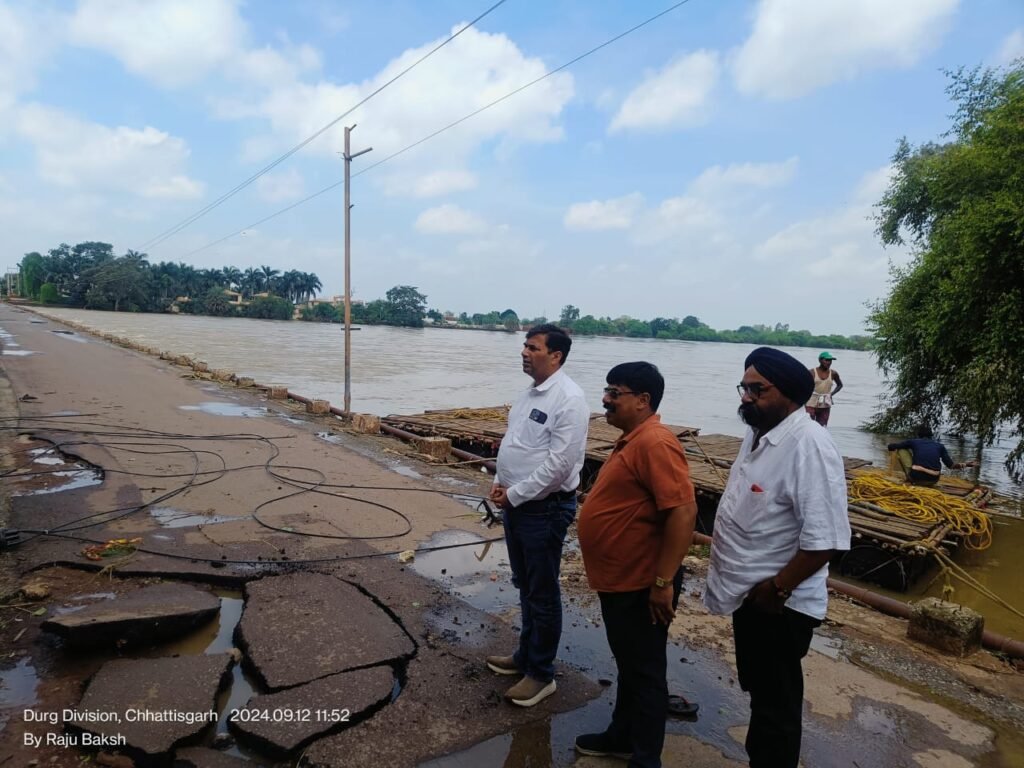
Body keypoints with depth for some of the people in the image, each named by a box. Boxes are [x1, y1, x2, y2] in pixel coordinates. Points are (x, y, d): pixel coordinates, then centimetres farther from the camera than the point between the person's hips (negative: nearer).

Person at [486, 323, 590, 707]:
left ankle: (541, 673, 26)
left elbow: (559, 463, -24)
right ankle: (526, 654, 41)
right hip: (517, 504, 9)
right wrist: (500, 483, 3)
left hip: (545, 509, -9)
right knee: (525, 587, 23)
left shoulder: (569, 399, -19)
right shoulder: (530, 393, 9)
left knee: (543, 594, 8)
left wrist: (514, 494, -16)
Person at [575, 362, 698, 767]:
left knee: (645, 672, 8)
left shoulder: (655, 443, -23)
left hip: (641, 585, -10)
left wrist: (663, 582, -27)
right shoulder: (633, 440, 9)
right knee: (628, 666, 24)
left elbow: (683, 512, -30)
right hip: (619, 581, 10)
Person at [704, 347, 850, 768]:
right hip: (748, 594, 9)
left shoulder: (808, 445, -26)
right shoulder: (758, 432, 4)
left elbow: (824, 539, -29)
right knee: (758, 690, 26)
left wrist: (777, 589, -21)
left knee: (776, 703, 11)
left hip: (777, 604, -9)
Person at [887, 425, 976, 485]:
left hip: (916, 478, -4)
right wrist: (964, 464, 24)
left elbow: (891, 446, 9)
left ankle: (909, 478, 17)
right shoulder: (940, 445, 15)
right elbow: (951, 465, 8)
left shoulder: (913, 442, 10)